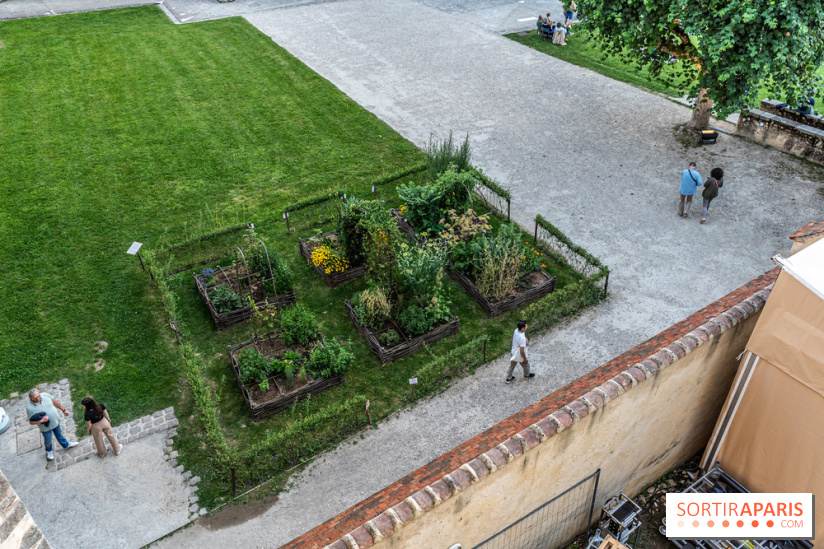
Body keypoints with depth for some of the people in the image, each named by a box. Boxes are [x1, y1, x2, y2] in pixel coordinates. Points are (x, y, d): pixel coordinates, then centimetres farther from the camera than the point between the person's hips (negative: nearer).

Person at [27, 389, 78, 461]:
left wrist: (63, 410, 4)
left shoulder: (45, 395, -19)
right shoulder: (30, 408, -28)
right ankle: (49, 451, 52)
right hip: (46, 427, -3)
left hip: (56, 421, 3)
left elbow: (55, 402, -2)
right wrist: (41, 421, -35)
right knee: (48, 440, 21)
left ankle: (66, 445, 53)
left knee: (59, 434, 28)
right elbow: (31, 422, -19)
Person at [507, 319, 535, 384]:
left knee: (511, 366, 25)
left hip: (513, 353, 6)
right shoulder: (522, 338, -39)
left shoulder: (516, 330, -15)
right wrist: (525, 359, -16)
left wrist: (526, 340, -11)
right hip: (520, 356, -6)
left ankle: (508, 378, 43)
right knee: (526, 365, 25)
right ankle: (526, 375, 53)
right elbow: (522, 351, -31)